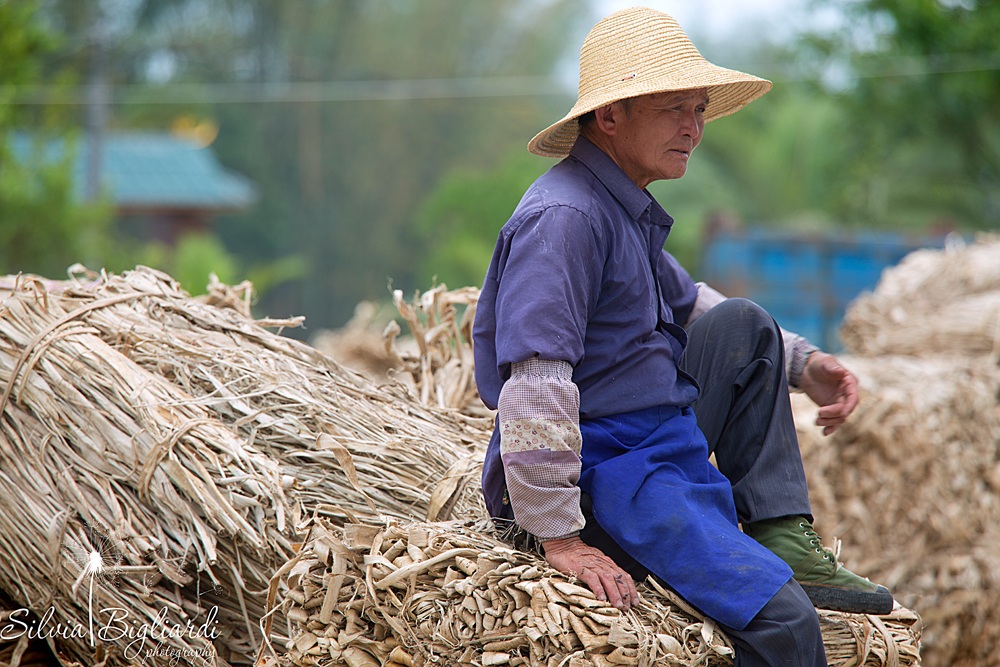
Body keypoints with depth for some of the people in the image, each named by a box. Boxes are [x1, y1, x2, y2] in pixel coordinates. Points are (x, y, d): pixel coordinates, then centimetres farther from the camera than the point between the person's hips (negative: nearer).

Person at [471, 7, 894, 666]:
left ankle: (785, 543, 9)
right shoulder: (564, 217, -20)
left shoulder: (629, 210, 12)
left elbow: (687, 302, 30)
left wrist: (803, 364, 17)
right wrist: (558, 537, -28)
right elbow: (535, 384, -27)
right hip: (597, 472, -10)